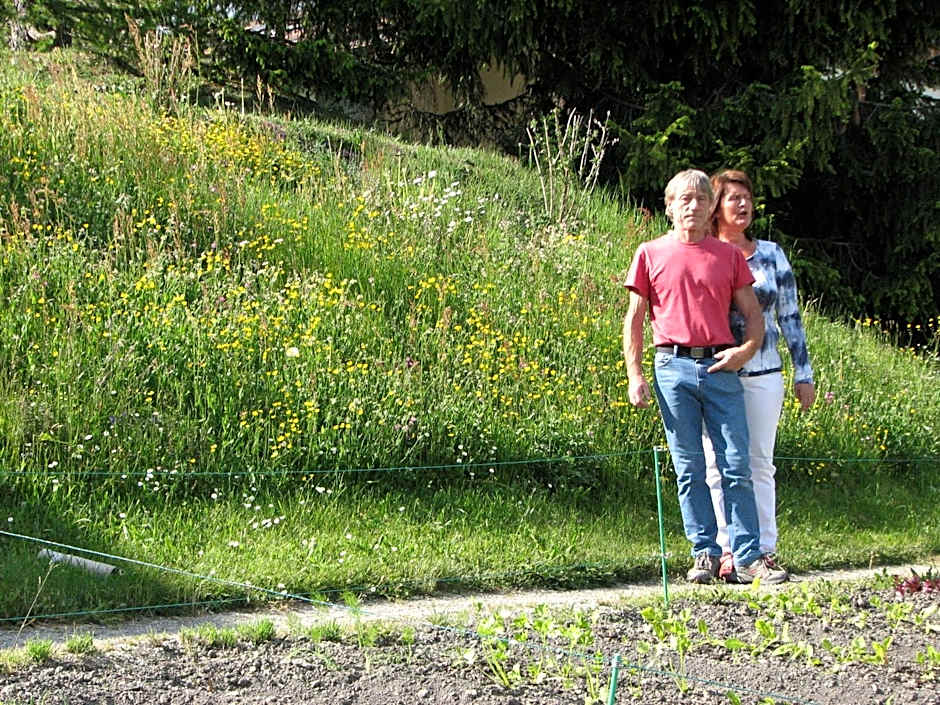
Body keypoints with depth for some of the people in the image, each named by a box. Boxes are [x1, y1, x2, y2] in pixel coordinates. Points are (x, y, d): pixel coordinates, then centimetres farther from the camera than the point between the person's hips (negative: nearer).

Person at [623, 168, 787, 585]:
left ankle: (749, 558, -1)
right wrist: (635, 375, 0)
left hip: (720, 367, 1)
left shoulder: (729, 256, 12)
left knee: (737, 466, -3)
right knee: (689, 469, 2)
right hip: (673, 367, -1)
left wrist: (746, 350, -7)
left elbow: (753, 315, 13)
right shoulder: (651, 254, 8)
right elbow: (634, 319, 8)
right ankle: (704, 554, 9)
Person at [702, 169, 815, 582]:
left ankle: (764, 549, 7)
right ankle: (728, 551, 6)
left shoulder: (771, 254, 9)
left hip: (762, 374, 1)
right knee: (718, 465, -1)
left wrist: (804, 374, 8)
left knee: (759, 463, 2)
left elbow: (789, 316, 12)